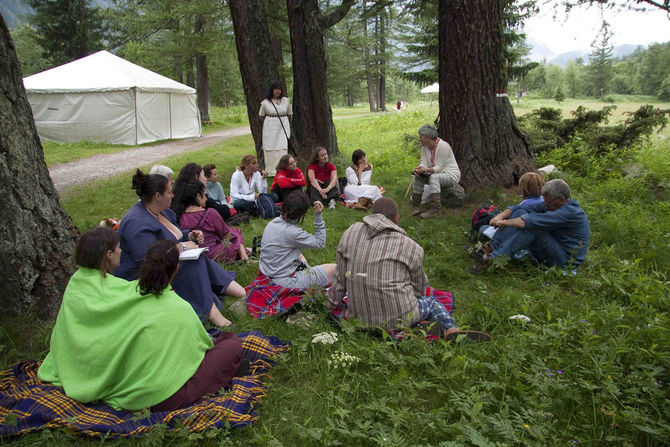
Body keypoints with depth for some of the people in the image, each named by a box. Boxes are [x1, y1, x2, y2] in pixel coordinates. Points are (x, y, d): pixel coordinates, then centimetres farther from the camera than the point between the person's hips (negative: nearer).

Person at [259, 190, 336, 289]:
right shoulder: (292, 233, -25)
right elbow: (320, 243, -12)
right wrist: (318, 216, -14)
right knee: (334, 269, -5)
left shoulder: (272, 223, -1)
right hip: (284, 280, -9)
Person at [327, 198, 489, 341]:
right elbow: (420, 287, 11)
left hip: (360, 317, 3)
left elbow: (340, 278, 9)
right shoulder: (411, 247, -3)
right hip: (399, 319, -3)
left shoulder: (351, 233, 3)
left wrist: (332, 304, 24)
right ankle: (451, 329, 1)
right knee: (432, 302, 24)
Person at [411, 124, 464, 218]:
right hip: (437, 174, 8)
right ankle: (416, 207, -7)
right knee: (418, 176, -11)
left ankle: (435, 210, -38)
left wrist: (426, 170, -40)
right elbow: (424, 163, -5)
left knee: (434, 177, -35)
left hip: (451, 175, -8)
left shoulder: (443, 146, -22)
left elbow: (439, 168, -25)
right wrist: (419, 168, -29)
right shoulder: (424, 147, 2)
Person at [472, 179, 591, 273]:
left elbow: (534, 221, -32)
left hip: (567, 261, -9)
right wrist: (500, 216, -17)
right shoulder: (554, 204, 4)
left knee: (532, 227, -33)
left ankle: (493, 258, -39)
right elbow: (520, 207, 1)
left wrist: (504, 223, -26)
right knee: (520, 213, -7)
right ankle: (492, 246, -22)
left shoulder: (570, 212, -23)